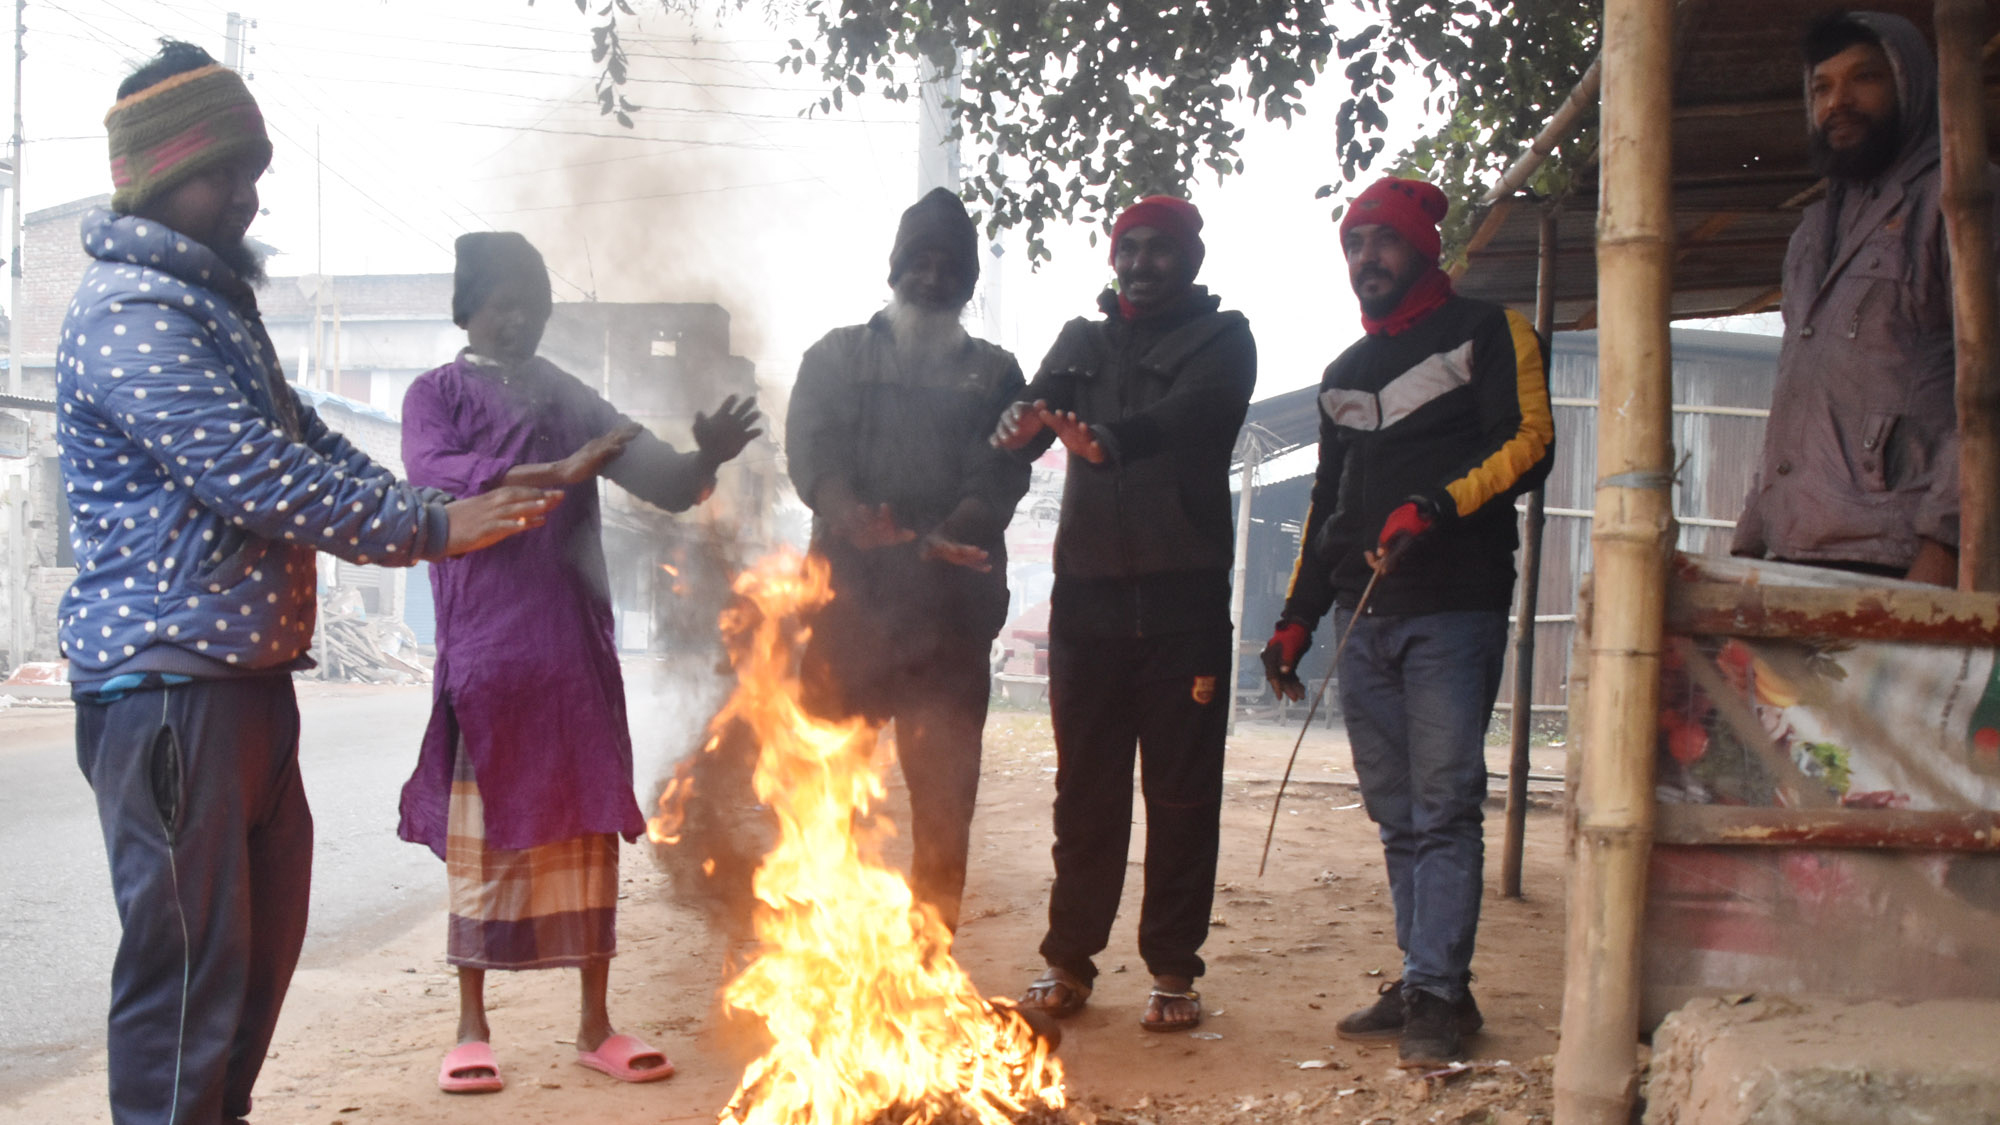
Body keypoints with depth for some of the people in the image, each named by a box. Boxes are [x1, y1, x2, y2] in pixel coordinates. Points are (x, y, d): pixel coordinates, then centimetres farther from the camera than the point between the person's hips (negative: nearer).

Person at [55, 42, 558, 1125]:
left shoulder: (213, 300, 19)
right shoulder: (129, 313, -15)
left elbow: (303, 441, 21)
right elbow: (260, 478, -22)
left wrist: (435, 508, 7)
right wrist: (431, 529, -17)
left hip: (248, 677, 10)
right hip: (169, 681, -10)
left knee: (264, 926, 19)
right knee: (188, 953, -5)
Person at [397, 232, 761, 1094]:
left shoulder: (569, 399, 13)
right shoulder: (438, 394, 4)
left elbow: (662, 483, 4)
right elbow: (432, 473, -18)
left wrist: (706, 459, -19)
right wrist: (559, 471, -28)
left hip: (577, 651, 3)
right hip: (485, 650, -3)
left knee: (589, 829, 5)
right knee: (483, 835, 3)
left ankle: (595, 1024, 15)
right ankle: (471, 1027, 16)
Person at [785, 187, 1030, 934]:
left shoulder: (994, 374, 16)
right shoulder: (839, 355, 15)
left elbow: (1001, 475, 0)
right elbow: (810, 446, -2)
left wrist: (946, 537, -21)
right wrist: (848, 512, -25)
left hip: (952, 601, 1)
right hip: (849, 593, 0)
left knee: (944, 787, 2)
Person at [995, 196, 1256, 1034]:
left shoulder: (1222, 341, 5)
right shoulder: (1083, 341, 17)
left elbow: (1190, 413, -16)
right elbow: (1034, 404, 0)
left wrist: (1107, 441, -36)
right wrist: (1020, 426, -26)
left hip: (1183, 597, -3)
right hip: (1088, 593, 3)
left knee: (1180, 792, 2)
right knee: (1084, 791, 8)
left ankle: (1173, 969, 11)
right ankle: (1069, 962, 17)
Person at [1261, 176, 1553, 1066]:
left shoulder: (1486, 333, 4)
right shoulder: (1346, 374, 23)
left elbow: (1528, 444, -7)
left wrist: (1438, 508, -21)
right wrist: (1296, 617, 20)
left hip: (1454, 609, -6)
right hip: (1365, 617, 6)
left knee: (1443, 808, -9)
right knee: (1398, 816, 7)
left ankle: (1437, 993, -5)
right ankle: (1427, 983, 12)